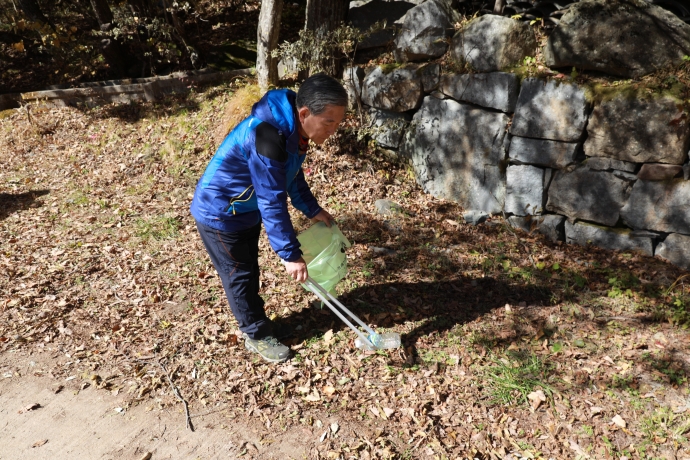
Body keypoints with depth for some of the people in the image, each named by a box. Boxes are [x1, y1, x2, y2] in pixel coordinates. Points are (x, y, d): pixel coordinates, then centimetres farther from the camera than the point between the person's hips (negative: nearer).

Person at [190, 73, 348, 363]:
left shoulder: (294, 127, -7)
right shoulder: (268, 136, -36)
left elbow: (293, 175, 10)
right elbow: (273, 202, -34)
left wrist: (313, 210, 7)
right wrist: (291, 255, -30)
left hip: (246, 209, 9)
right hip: (220, 214, -8)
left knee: (250, 270, 21)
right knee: (239, 276, 7)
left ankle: (256, 322, 39)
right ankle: (257, 335, 24)